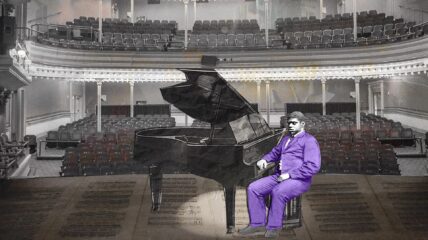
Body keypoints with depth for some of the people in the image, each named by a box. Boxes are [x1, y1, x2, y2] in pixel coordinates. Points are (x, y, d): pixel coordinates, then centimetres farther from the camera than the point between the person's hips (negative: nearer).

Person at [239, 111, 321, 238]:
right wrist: (264, 159, 16)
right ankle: (258, 224, -6)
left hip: (298, 180, -8)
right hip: (278, 176, 8)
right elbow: (275, 152, 40)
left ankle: (273, 227, -20)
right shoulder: (286, 138, 22)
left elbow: (313, 166, -16)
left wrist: (289, 175, -19)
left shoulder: (309, 140, -4)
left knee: (278, 192, -36)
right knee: (253, 188, -9)